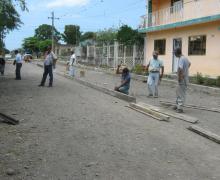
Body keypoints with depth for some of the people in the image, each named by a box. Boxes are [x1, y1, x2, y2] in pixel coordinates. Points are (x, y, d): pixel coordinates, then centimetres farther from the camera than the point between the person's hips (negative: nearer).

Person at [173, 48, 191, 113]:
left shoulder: (181, 59, -19)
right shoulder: (185, 58, 12)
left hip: (182, 79, -10)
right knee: (178, 93, 18)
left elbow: (180, 69, -34)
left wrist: (179, 77, -24)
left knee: (181, 94, -6)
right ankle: (178, 105, 27)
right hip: (185, 78, 10)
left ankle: (180, 108, -4)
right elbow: (189, 63, 35)